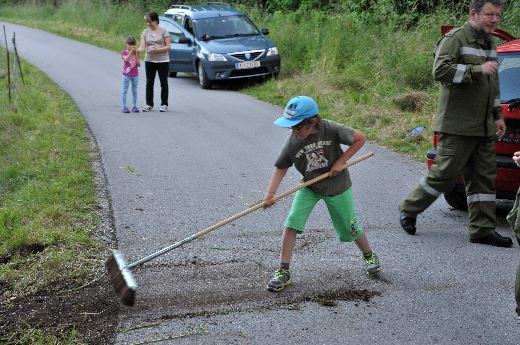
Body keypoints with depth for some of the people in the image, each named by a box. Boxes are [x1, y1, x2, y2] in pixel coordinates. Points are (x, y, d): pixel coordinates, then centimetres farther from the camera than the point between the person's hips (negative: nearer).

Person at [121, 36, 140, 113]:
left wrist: (136, 55, -10)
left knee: (134, 91, 7)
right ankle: (124, 107, 0)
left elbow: (139, 64, 0)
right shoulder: (124, 52, -2)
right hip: (126, 74, -3)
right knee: (124, 91, -2)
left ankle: (134, 106, 13)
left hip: (135, 74, 3)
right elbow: (126, 60, -23)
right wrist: (131, 52, -26)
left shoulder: (136, 53, 8)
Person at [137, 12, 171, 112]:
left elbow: (168, 46, -9)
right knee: (149, 83, 6)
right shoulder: (145, 32, 4)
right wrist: (137, 50, -27)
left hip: (163, 61, -3)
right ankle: (149, 104, 13)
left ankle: (164, 104, 12)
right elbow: (142, 46, -5)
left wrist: (157, 50, -23)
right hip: (149, 61, 3)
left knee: (163, 83, 4)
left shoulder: (163, 31, -6)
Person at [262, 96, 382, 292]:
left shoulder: (331, 130, -24)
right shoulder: (293, 142, -18)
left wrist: (341, 162, -19)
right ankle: (283, 272, -6)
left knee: (350, 228, 11)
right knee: (292, 222, -15)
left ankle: (369, 256, 42)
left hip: (337, 187, -1)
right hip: (309, 187, 2)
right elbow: (281, 167, -8)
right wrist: (270, 194, -18)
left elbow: (360, 138, -14)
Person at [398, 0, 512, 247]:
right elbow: (441, 70, -23)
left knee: (484, 177, 6)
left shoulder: (489, 44, 20)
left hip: (484, 128, 8)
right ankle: (409, 210, 13)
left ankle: (483, 230, 11)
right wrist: (477, 70, -24)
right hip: (457, 126, -8)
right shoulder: (455, 39, -8)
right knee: (445, 173, -5)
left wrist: (498, 116, 22)